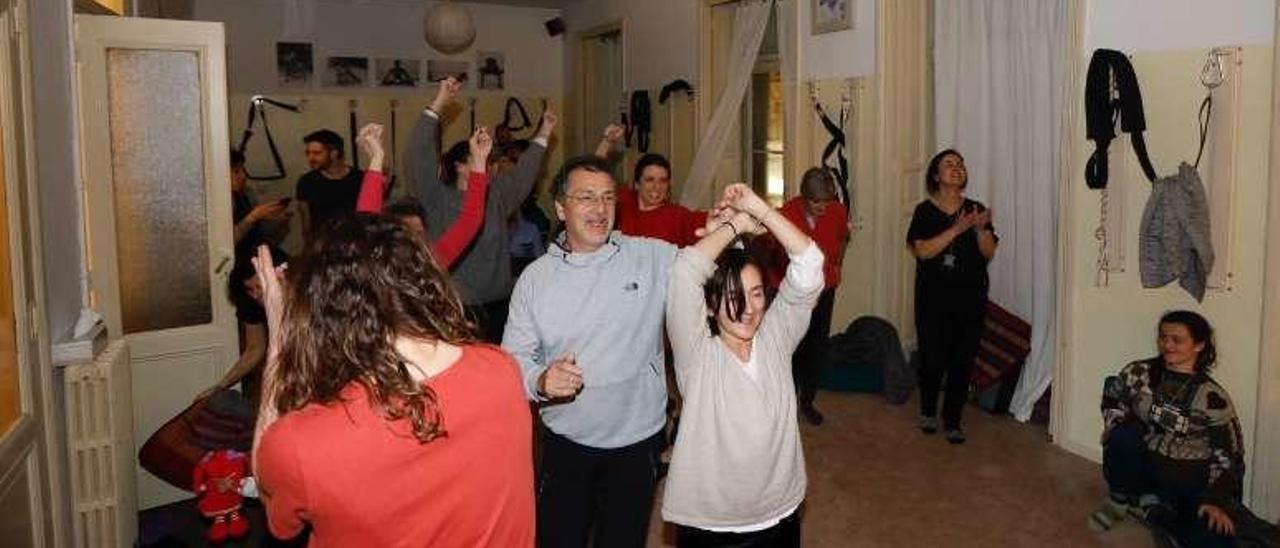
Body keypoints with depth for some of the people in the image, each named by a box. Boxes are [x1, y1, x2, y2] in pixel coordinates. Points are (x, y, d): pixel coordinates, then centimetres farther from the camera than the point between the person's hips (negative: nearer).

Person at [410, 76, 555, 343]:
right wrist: (438, 104, -15)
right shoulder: (438, 198, -3)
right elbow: (420, 156, -13)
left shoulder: (496, 195, 14)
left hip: (498, 302, 6)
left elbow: (523, 173, 24)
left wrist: (543, 134, 25)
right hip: (456, 306, -6)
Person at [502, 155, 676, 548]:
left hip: (638, 441, 0)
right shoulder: (535, 277, -4)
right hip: (565, 443, 0)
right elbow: (514, 357, -3)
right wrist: (540, 381, -25)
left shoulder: (654, 257, -6)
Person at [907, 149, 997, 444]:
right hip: (933, 298, -2)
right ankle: (928, 412, 25)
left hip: (971, 298, 2)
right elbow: (923, 250, -15)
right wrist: (957, 229, -22)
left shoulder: (976, 209, 6)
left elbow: (989, 254, 2)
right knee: (933, 358, 0)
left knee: (963, 361, 2)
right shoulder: (925, 211, -1)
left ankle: (952, 421, 15)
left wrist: (980, 229, -16)